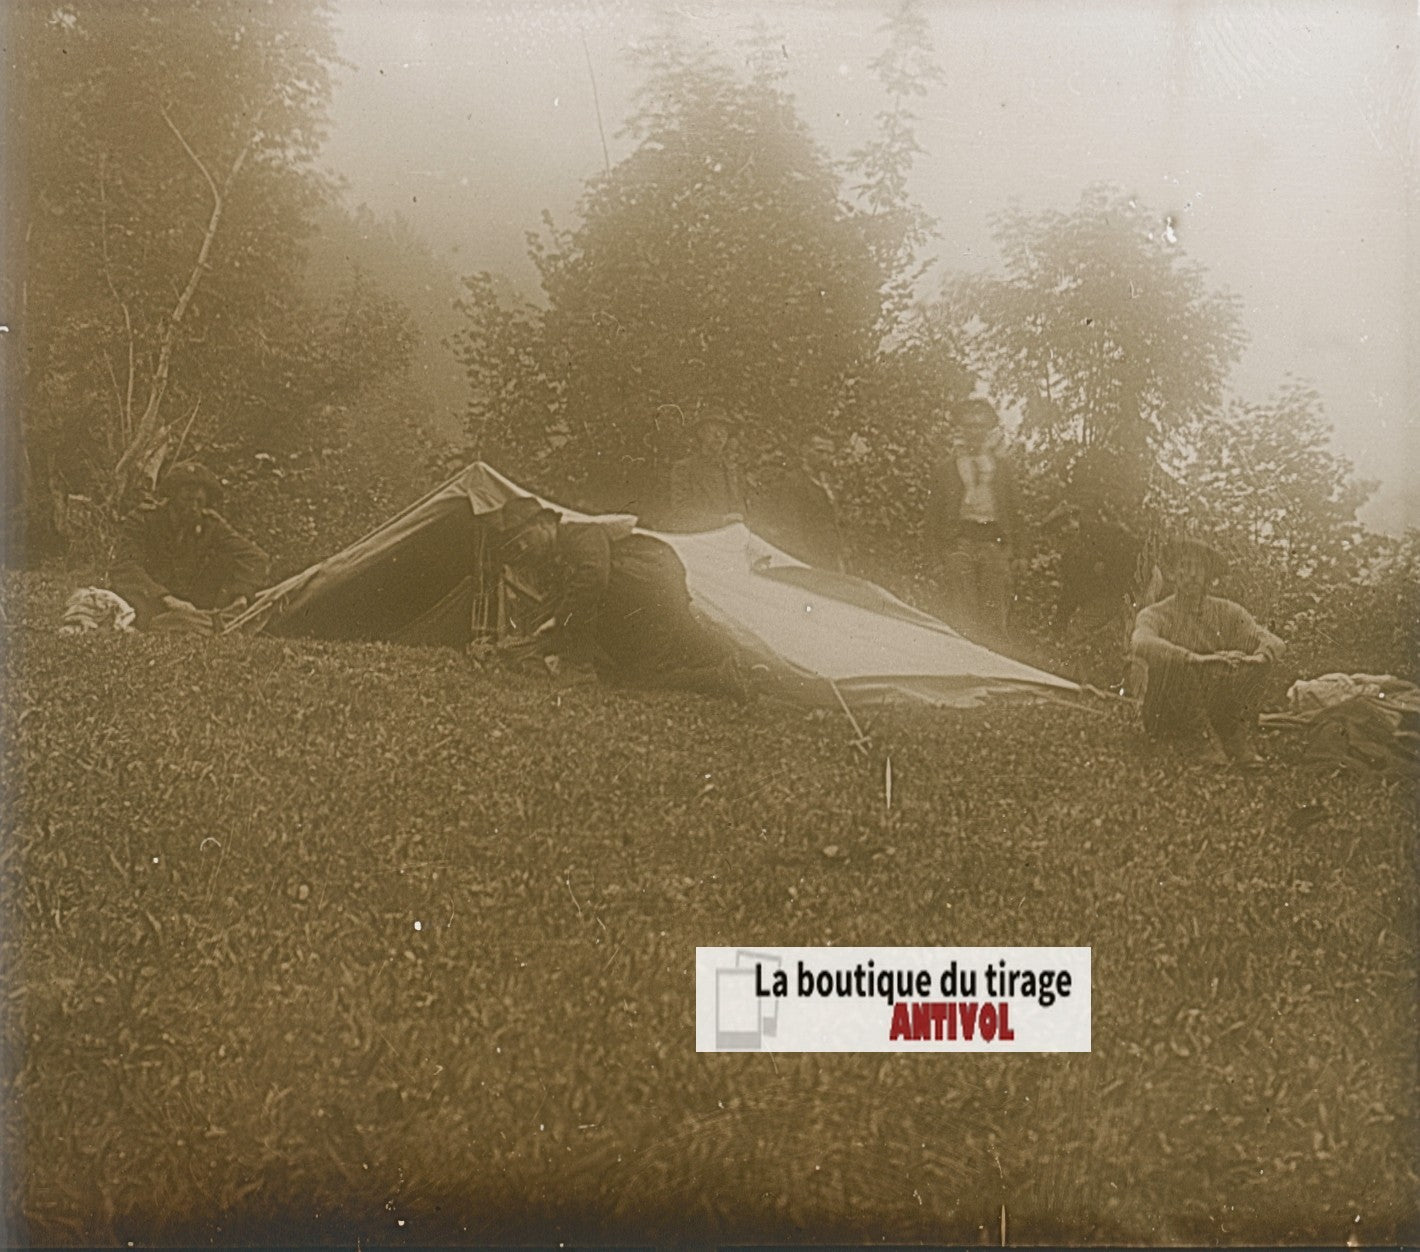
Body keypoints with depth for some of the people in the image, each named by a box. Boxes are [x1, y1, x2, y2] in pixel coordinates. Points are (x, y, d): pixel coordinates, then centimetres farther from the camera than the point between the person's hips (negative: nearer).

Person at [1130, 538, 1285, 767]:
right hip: (1166, 714, -2)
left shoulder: (1227, 613, 7)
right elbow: (1141, 643, -27)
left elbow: (1273, 642, -4)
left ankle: (1237, 737, -17)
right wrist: (1196, 659, -40)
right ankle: (1200, 739, -23)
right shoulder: (1155, 615, -3)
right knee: (1172, 662, -29)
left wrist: (1256, 658, -30)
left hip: (1217, 712, 3)